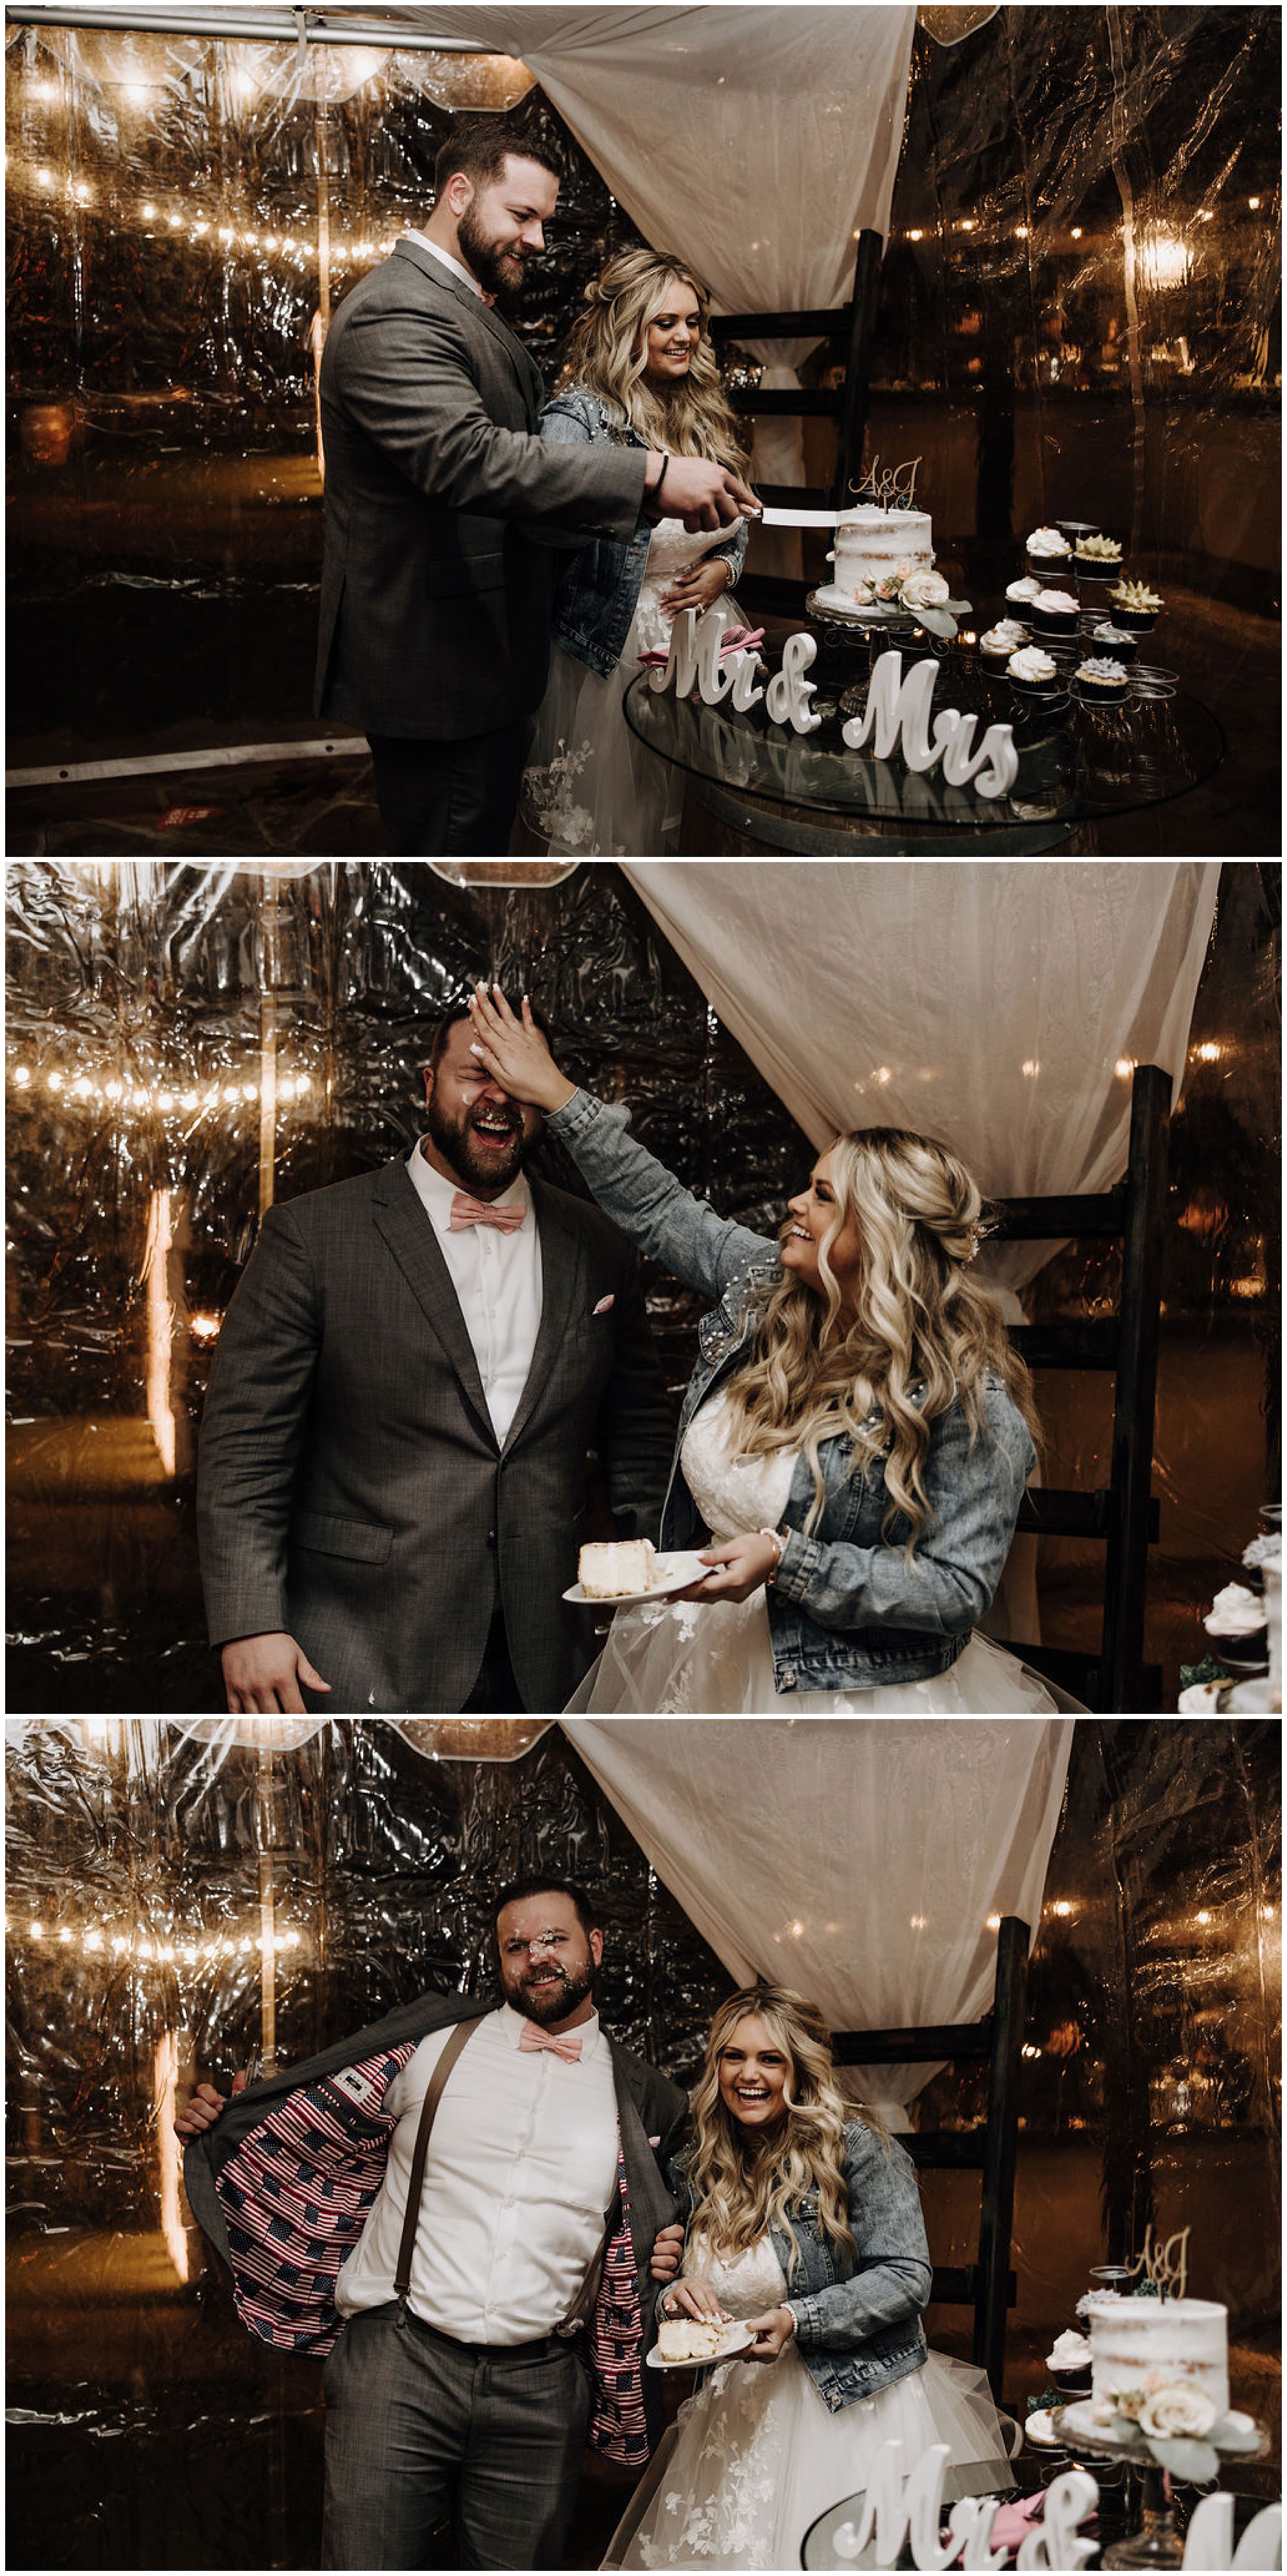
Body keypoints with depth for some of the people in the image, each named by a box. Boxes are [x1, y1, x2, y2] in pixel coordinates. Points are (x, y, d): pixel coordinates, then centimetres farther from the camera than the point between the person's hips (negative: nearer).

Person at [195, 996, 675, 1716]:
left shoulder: (599, 1249, 9)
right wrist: (250, 1627, -14)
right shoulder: (312, 1236, -3)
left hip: (542, 1662, 3)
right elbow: (244, 1446, -6)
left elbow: (641, 1440, 16)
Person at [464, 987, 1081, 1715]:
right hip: (699, 1663, 7)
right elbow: (660, 1209, 16)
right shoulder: (765, 1289, -1)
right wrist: (558, 1097, 13)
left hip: (845, 1700, -7)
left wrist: (785, 1562, -27)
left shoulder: (968, 1400, -21)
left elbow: (959, 1591, -22)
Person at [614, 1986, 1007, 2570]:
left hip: (851, 2407, -5)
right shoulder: (700, 2170, 9)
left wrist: (797, 2321, -21)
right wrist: (676, 2296, -8)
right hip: (734, 2415, 5)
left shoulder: (856, 2148, -8)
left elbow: (906, 2277, -12)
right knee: (726, 2551, 1)